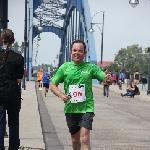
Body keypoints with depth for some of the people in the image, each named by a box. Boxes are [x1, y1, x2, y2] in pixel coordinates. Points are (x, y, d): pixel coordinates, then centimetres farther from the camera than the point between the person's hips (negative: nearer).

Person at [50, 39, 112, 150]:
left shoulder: (90, 67, -1)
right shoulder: (64, 67, 2)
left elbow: (105, 78, -4)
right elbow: (53, 85, 4)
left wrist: (108, 79, -29)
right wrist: (61, 95, -15)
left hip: (86, 108, -3)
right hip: (70, 109, 3)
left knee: (84, 138, -16)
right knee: (75, 139, 16)